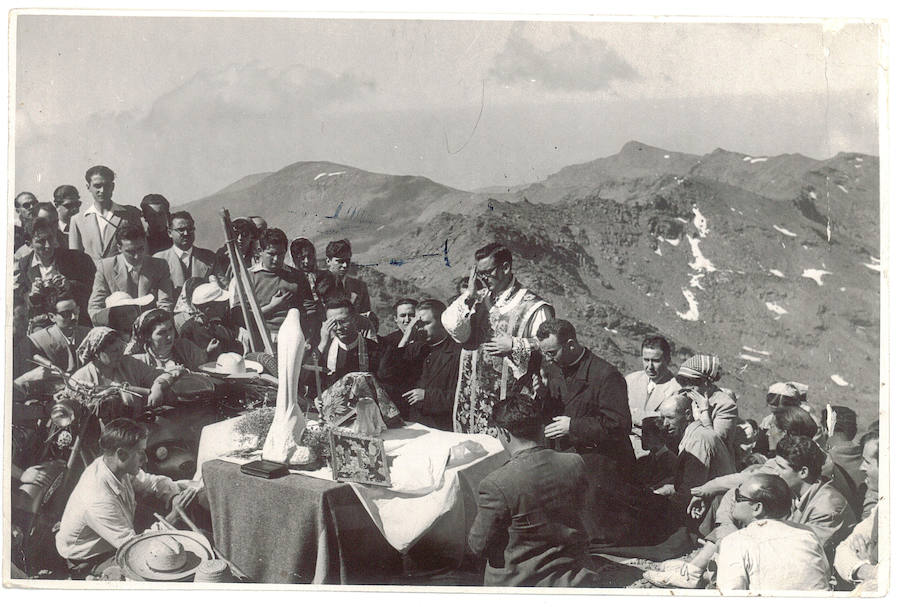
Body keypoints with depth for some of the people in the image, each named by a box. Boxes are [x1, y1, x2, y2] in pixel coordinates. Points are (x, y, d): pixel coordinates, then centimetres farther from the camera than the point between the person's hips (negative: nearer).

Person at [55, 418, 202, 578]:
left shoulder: (117, 468, -14)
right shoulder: (98, 500, -37)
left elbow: (154, 482, 4)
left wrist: (174, 497, -18)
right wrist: (173, 515, -28)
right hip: (92, 561, -8)